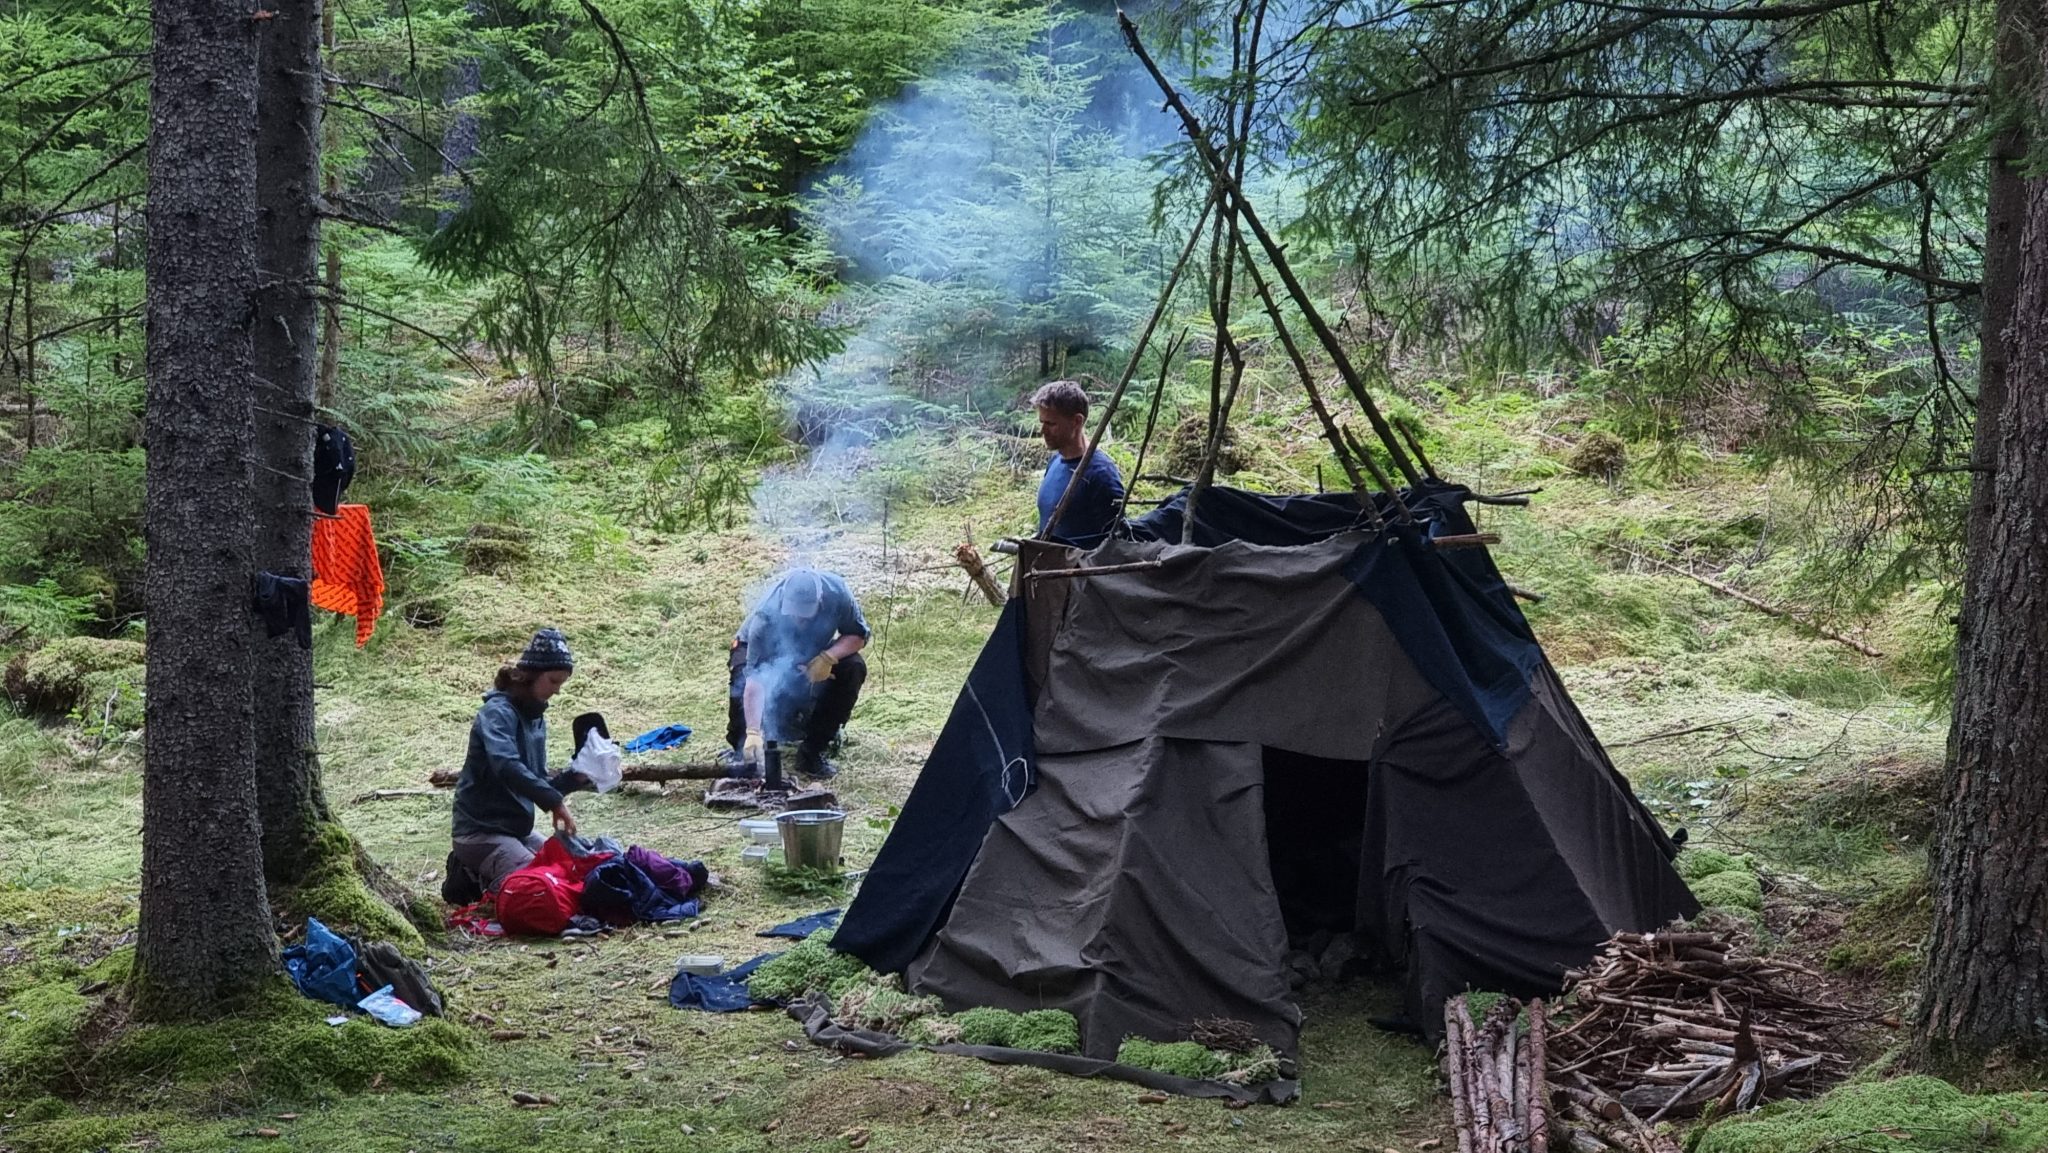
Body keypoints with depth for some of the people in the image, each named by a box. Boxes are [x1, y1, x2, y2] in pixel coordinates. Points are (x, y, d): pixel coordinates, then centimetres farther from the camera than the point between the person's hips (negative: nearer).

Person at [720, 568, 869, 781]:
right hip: (763, 652, -3)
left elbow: (858, 635, -19)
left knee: (853, 668, -25)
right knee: (742, 675, -36)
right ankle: (741, 750, -11)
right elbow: (755, 678, -43)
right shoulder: (766, 615, -40)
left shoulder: (836, 593, -33)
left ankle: (811, 753, -14)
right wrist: (753, 732, -52)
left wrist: (828, 657, -38)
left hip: (814, 656, 3)